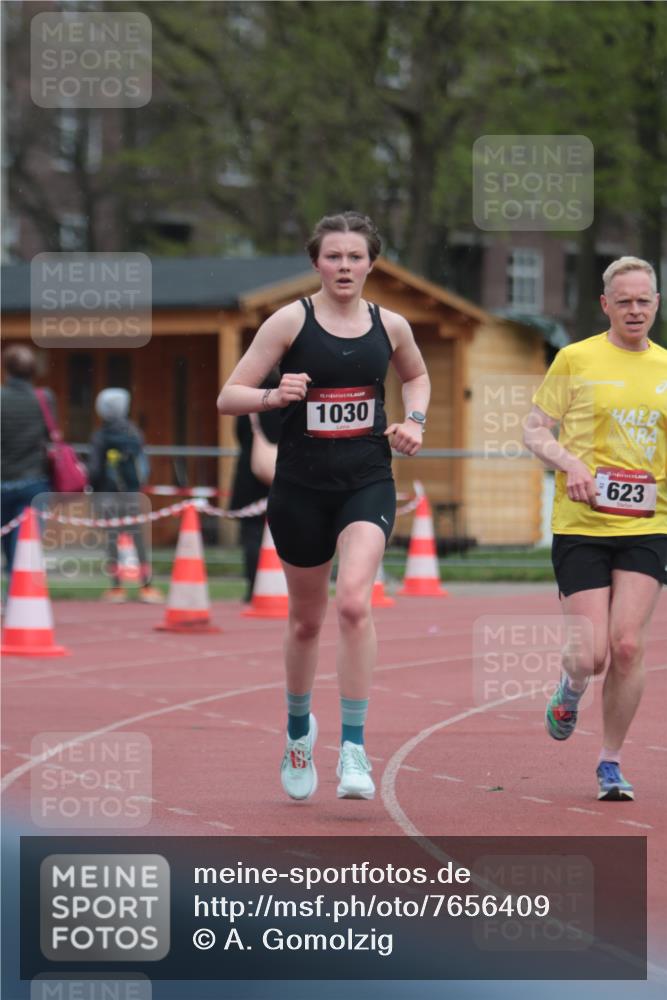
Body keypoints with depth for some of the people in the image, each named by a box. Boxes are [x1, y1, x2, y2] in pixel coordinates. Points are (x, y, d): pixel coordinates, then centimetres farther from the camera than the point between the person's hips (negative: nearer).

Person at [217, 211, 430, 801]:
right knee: (306, 620, 12)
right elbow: (228, 398, -4)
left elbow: (417, 376, 27)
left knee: (354, 602, -22)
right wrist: (273, 396, -24)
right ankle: (299, 729, 38)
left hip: (368, 483, 0)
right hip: (301, 486, 0)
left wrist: (414, 421, 8)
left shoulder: (390, 326, 4)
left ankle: (354, 747, -17)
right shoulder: (291, 322, -4)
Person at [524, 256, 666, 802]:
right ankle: (571, 689, 32)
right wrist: (570, 462, -15)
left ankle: (611, 762, 8)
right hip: (581, 526, -2)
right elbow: (535, 431, 3)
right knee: (591, 655, -7)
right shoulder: (576, 359, 0)